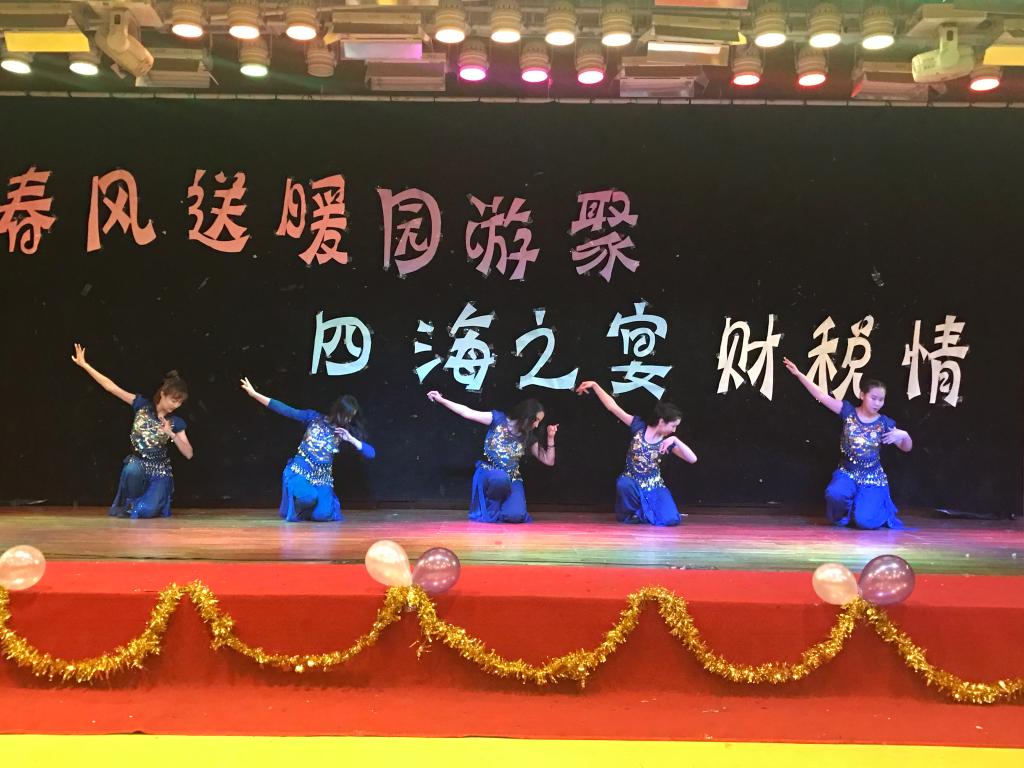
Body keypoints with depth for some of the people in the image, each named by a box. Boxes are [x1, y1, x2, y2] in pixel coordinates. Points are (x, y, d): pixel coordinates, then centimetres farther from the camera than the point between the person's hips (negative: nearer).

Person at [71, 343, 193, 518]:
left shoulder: (176, 422, -3)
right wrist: (85, 365, -13)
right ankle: (130, 502, -6)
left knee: (147, 511, -23)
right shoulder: (142, 405, -5)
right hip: (137, 463, 0)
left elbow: (189, 454, -5)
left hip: (159, 471, 0)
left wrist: (171, 434, -19)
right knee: (132, 469, -38)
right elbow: (112, 387, -8)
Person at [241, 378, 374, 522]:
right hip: (300, 471, -3)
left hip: (322, 477, 3)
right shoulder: (314, 417, 2)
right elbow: (285, 410, -3)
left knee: (322, 515, -21)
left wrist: (351, 439, -13)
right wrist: (254, 394, -9)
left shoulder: (348, 431, 6)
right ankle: (297, 509, 3)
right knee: (308, 497, -35)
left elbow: (371, 453, 1)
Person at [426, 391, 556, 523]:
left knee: (515, 515, -27)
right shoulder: (499, 419, -4)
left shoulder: (528, 437, 7)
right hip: (488, 473, -3)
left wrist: (551, 438, -4)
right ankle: (490, 510, -11)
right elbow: (467, 412, -6)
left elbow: (549, 461, 8)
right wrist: (440, 400, -10)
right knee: (500, 477, -41)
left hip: (512, 480, 3)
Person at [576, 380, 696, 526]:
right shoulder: (639, 426, -7)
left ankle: (643, 512, 12)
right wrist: (594, 385, -13)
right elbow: (613, 407, -9)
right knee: (623, 484, -39)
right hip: (632, 483, -1)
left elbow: (693, 459, -12)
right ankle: (631, 512, -5)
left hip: (653, 487, 1)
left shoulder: (668, 441, -2)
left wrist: (675, 440, -23)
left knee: (670, 519, -23)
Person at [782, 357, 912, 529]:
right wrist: (799, 374, -16)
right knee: (834, 494, -34)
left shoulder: (884, 423, -3)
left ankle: (880, 511, 18)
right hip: (847, 473, 1)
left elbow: (906, 448, 2)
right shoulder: (848, 411, -4)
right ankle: (843, 515, 4)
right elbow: (822, 396, -10)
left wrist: (904, 435, -21)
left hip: (872, 478, 0)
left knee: (864, 521, -21)